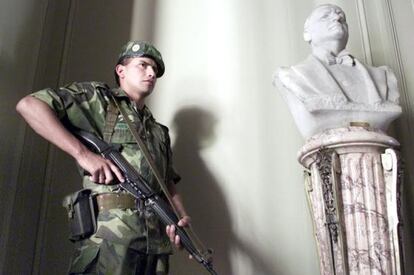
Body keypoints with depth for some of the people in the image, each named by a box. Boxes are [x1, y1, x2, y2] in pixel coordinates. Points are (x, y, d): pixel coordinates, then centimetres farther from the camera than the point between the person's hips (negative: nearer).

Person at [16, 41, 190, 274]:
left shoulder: (160, 131, 25)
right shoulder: (97, 98, 7)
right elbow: (28, 105, -5)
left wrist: (182, 218, 3)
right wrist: (84, 154, -14)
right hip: (110, 235, -6)